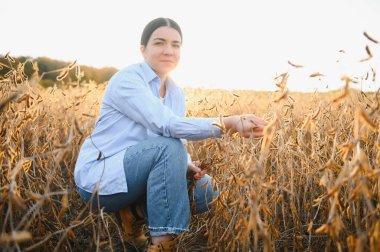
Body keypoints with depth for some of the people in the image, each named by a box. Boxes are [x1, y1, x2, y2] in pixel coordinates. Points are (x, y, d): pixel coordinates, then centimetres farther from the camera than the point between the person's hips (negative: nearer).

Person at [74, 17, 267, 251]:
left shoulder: (177, 93, 7)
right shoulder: (127, 79, -17)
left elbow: (178, 140, 6)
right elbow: (167, 126, -31)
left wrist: (187, 164, -18)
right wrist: (228, 123, -39)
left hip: (134, 173, 7)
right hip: (99, 175, -7)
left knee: (206, 190, -10)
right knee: (168, 148, -32)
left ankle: (135, 212, 2)